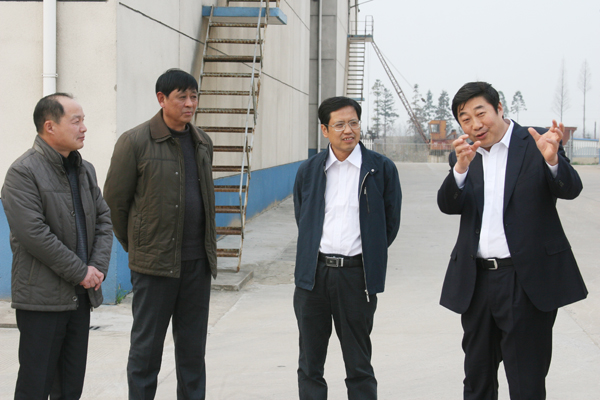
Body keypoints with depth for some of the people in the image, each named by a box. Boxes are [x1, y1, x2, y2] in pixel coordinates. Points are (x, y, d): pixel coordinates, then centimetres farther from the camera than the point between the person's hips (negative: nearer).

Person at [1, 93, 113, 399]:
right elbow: (34, 234, -18)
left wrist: (98, 267, -2)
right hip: (42, 298, -7)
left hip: (81, 294, 7)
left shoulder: (85, 170, 14)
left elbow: (103, 219, 15)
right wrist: (81, 272, -14)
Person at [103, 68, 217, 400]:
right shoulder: (135, 142, -7)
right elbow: (114, 200, -2)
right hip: (155, 262, -5)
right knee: (147, 346, 2)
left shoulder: (202, 143, 11)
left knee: (193, 346, 11)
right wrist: (135, 246, 6)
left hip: (198, 261, 5)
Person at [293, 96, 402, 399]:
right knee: (309, 366, 10)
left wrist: (368, 257, 9)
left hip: (356, 274, -2)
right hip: (312, 273, 3)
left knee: (359, 368, 6)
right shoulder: (308, 170, 7)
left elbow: (391, 222, 6)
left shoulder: (382, 169, 0)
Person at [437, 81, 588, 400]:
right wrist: (461, 167, -23)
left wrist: (552, 160, -36)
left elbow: (570, 189, -15)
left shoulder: (537, 143, -3)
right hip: (477, 280, 5)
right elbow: (448, 205, -4)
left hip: (527, 280, -5)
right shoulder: (462, 157, 11)